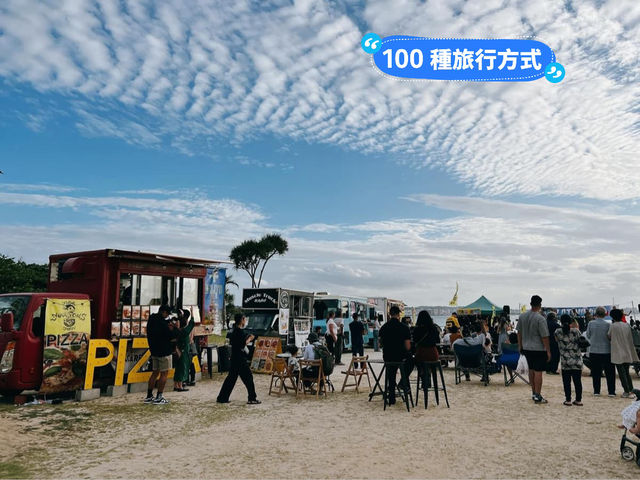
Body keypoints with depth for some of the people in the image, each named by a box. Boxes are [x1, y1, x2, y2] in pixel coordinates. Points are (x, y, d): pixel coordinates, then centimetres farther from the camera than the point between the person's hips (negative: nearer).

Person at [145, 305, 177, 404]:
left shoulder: (151, 321, 9)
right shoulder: (161, 322, -19)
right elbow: (171, 335, -19)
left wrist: (169, 324, 10)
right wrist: (176, 329, -3)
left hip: (154, 351, 9)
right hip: (164, 351, -9)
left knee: (155, 372, 15)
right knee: (164, 373, -2)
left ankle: (149, 396, 17)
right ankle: (158, 398, -2)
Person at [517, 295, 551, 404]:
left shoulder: (522, 316, 3)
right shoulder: (540, 319, -17)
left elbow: (519, 333, 11)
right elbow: (544, 337, -16)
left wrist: (520, 346, 19)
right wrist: (548, 351, -8)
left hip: (526, 348, 6)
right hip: (538, 349, -6)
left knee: (531, 370, 16)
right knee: (538, 371, -2)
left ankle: (533, 393, 25)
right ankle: (537, 396, 1)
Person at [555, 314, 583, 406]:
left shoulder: (557, 332, -6)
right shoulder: (576, 331, -6)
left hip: (565, 361, -1)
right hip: (577, 361, 1)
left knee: (566, 381, 7)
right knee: (577, 381, 11)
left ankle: (568, 400, 9)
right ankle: (578, 400, 18)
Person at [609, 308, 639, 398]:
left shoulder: (613, 326, -11)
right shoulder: (626, 325, 5)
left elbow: (609, 336, 0)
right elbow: (631, 339, 10)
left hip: (618, 353, -6)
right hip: (627, 353, 6)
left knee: (622, 373, -1)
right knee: (626, 372, 17)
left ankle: (626, 391, -2)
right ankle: (631, 389, 19)